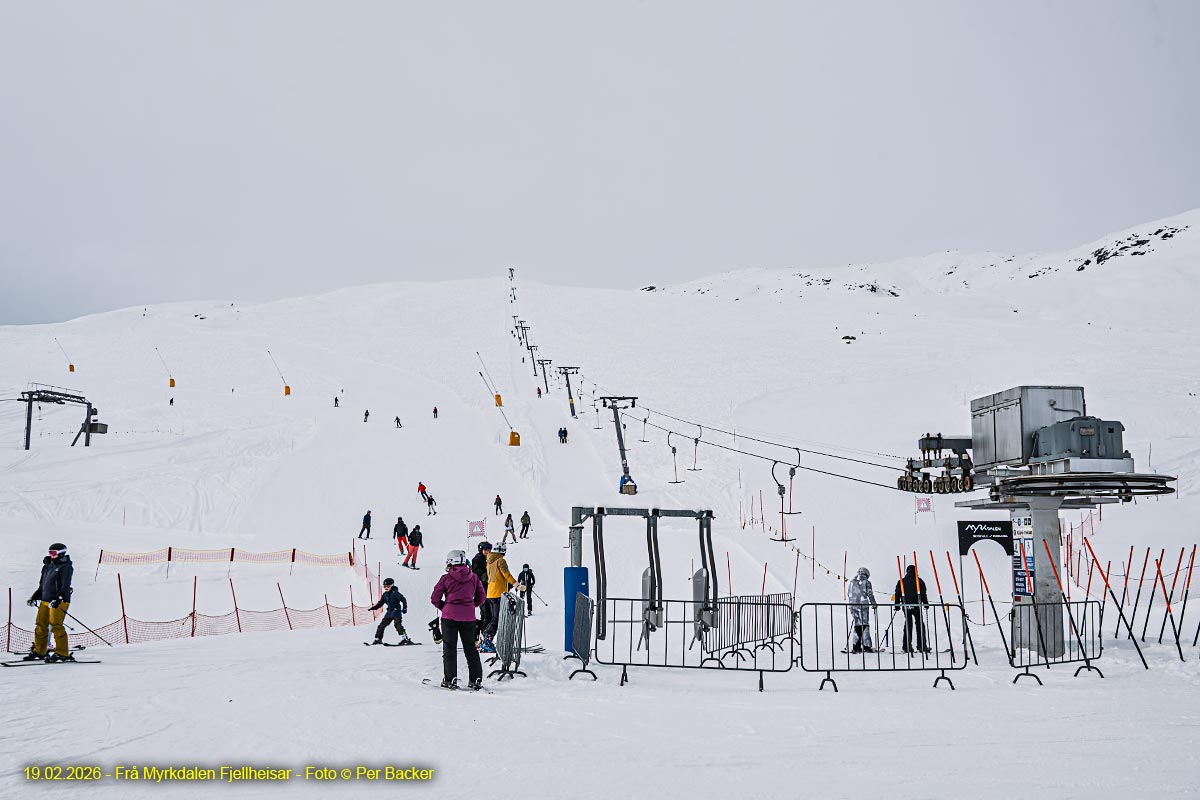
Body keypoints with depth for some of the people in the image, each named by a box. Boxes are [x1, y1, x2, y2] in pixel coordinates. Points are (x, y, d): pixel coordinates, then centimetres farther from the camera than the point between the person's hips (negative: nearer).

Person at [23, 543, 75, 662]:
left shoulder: (65, 567, -6)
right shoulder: (49, 567, 18)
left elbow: (65, 586, -15)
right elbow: (42, 584, 28)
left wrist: (58, 598, -25)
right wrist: (35, 596, 20)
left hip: (59, 601, -8)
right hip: (45, 600, 8)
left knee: (55, 625, -13)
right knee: (40, 625, 8)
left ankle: (62, 653, -11)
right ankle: (39, 651, 17)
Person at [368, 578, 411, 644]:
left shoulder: (395, 593, -11)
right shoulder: (385, 594, 11)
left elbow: (403, 599, -13)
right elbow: (380, 603, 20)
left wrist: (404, 608, -18)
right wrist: (374, 607, 8)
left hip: (396, 611, -8)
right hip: (389, 612, 8)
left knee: (397, 624, -24)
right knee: (382, 624, 9)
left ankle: (405, 638, -29)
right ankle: (378, 639, 21)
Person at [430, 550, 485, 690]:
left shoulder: (446, 578, -6)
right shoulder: (473, 577, 4)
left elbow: (435, 598, -4)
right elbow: (481, 597, 8)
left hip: (450, 617, -3)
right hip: (469, 618, 3)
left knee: (449, 648, 5)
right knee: (471, 648, 11)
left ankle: (450, 680, 2)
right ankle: (476, 680, 11)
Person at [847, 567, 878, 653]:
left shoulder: (852, 581, 13)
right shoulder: (866, 581, 0)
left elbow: (848, 593, 16)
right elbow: (870, 594, -3)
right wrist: (874, 604, 8)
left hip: (853, 605, 4)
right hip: (863, 605, -4)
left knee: (857, 625, 10)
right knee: (865, 625, 1)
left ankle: (856, 647, 5)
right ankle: (866, 646, -3)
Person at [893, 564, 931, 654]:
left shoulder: (901, 582, 7)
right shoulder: (919, 581, 0)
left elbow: (897, 594, 6)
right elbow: (923, 594, -2)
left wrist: (897, 605, 11)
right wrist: (926, 603, 7)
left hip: (906, 606, 3)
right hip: (916, 606, -3)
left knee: (908, 625, 8)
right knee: (920, 624, 6)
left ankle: (907, 646, 3)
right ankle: (921, 645, 0)